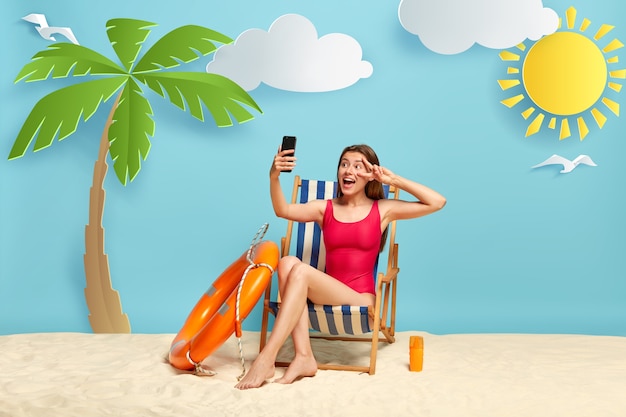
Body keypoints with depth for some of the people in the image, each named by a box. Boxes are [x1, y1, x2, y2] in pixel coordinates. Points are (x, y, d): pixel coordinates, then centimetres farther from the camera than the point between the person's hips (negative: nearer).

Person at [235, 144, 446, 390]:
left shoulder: (382, 210, 5)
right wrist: (274, 177, -29)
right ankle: (304, 357, -29)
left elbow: (438, 202, -2)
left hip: (361, 299, -3)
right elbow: (283, 210, -10)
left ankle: (266, 360, -28)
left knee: (301, 271, -27)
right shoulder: (324, 209, 9)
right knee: (288, 262, -25)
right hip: (328, 295, 4)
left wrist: (394, 180, -5)